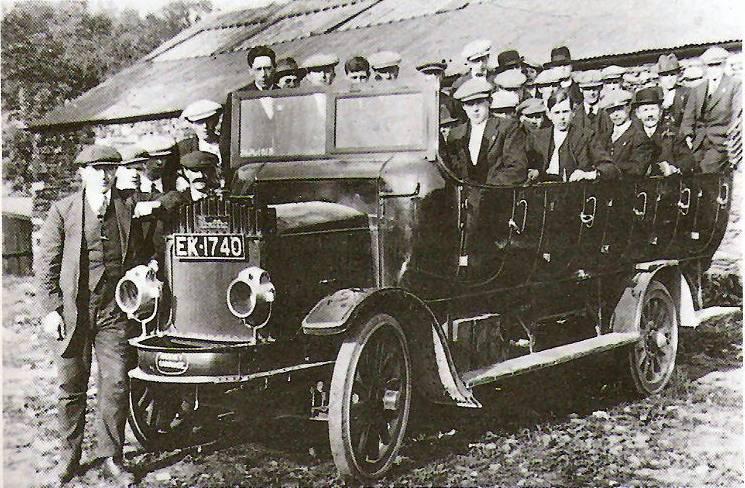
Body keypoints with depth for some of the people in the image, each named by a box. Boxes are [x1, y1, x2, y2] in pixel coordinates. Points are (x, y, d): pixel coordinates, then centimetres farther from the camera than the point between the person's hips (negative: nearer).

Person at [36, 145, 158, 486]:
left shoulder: (128, 208, 7)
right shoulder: (62, 210, 1)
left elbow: (139, 250, 21)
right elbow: (46, 264, 2)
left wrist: (149, 263, 1)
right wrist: (50, 309, -3)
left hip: (115, 311, 1)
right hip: (72, 312, -1)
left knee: (115, 385, -1)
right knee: (71, 387, 10)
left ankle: (111, 460, 10)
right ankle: (69, 456, 25)